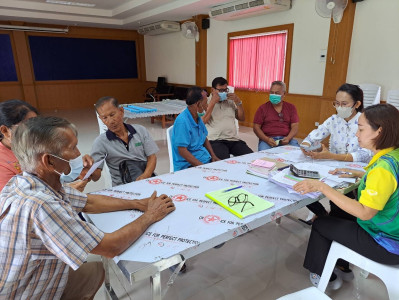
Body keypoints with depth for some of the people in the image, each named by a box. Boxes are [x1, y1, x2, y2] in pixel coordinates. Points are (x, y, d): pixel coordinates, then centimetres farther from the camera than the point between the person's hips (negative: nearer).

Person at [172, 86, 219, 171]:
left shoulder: (198, 118, 10)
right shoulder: (182, 121, -18)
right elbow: (182, 151, -20)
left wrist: (213, 156, 6)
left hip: (206, 158, 8)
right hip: (188, 164, -8)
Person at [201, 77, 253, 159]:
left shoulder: (231, 101, 22)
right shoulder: (207, 102, 8)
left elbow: (242, 118, 20)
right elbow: (203, 121, -7)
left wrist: (238, 102, 7)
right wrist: (212, 102, -7)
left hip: (234, 139, 5)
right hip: (216, 141, -5)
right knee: (224, 160, -36)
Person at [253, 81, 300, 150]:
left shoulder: (291, 107, 14)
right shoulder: (263, 108, 8)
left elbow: (295, 126, 7)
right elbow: (256, 127, 3)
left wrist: (288, 138, -13)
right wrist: (267, 139, -14)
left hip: (286, 139, 2)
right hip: (267, 139, -2)